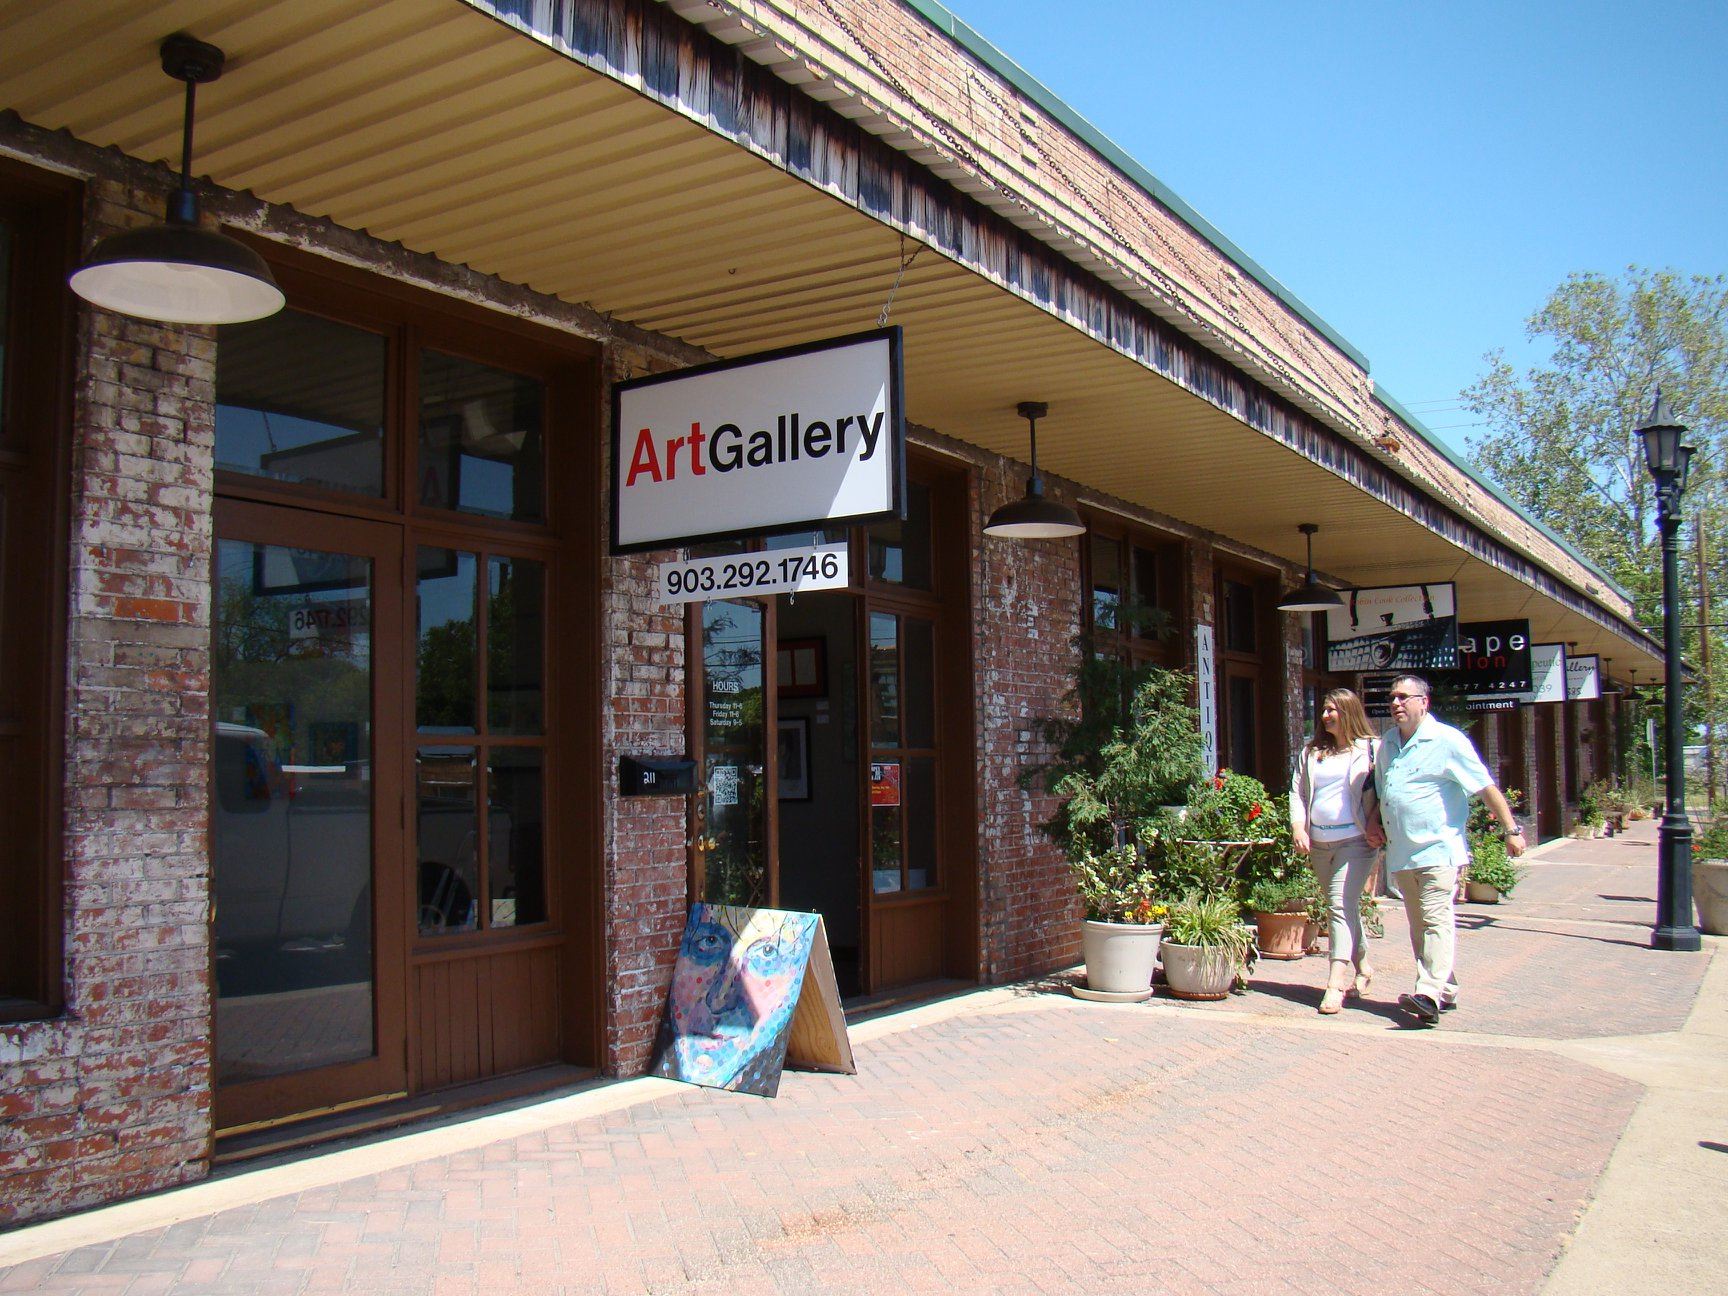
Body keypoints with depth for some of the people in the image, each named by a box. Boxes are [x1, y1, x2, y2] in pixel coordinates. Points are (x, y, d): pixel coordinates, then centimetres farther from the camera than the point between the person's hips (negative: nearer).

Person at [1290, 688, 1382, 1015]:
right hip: (1318, 842, 6)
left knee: (1341, 905, -15)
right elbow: (1297, 791, 14)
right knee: (1345, 906, 14)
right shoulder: (1310, 752, 14)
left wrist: (1374, 823, -16)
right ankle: (1361, 967, 31)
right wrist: (1297, 826, 0)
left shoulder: (1371, 749, 1)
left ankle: (1337, 982, -18)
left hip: (1355, 840, -5)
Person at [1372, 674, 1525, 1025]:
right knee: (1419, 927, 11)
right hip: (1401, 853, 8)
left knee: (1436, 921, -15)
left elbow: (1487, 788, -7)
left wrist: (1512, 830, -9)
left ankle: (1430, 995, -23)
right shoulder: (1387, 743, 14)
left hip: (1437, 850, -8)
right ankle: (1446, 990, 21)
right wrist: (1375, 824, 15)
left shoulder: (1447, 741, -7)